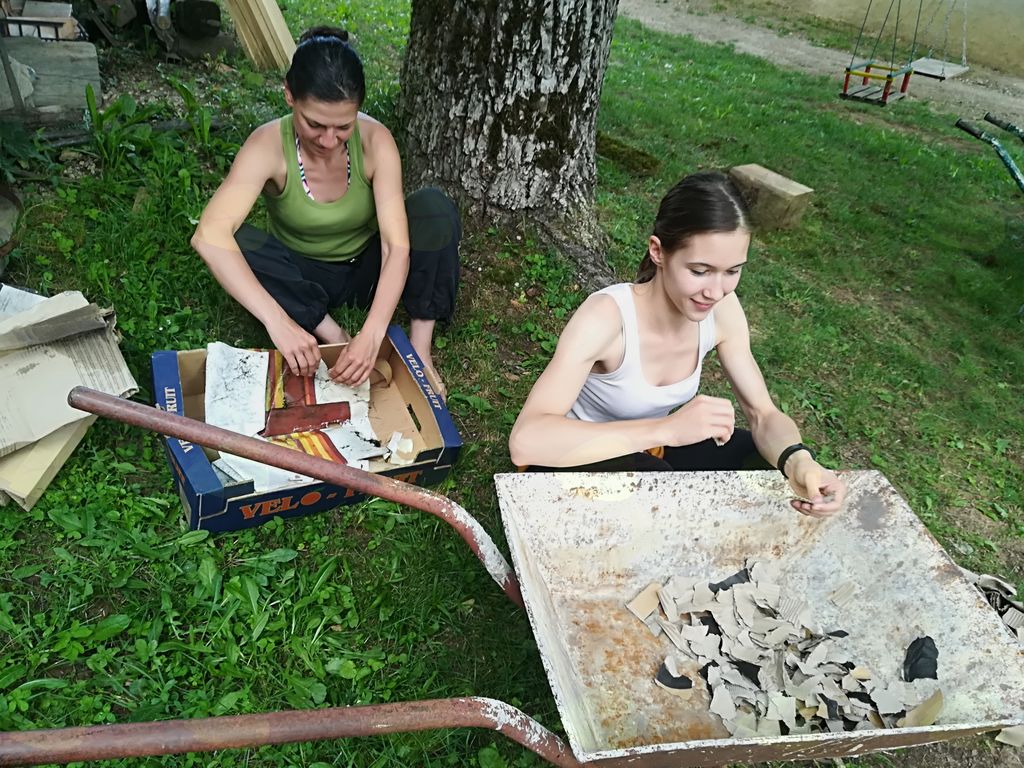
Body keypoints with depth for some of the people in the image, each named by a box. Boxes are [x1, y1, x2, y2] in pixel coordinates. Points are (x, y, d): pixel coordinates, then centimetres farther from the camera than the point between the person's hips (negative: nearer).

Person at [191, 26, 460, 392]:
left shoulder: (374, 140, -24)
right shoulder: (269, 145, -27)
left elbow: (397, 246, -31)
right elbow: (209, 236, -40)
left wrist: (371, 335, -45)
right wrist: (277, 320, -52)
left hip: (366, 269, 0)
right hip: (302, 276, 0)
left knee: (435, 207, -27)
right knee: (232, 243, -30)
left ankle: (420, 345, -19)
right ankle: (335, 338, -21)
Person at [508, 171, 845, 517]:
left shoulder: (722, 310, -15)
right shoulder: (606, 316, -32)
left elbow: (763, 415, -10)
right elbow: (525, 441, -42)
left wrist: (798, 461, -33)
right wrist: (667, 429, -49)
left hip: (652, 450, 6)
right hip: (578, 460, -6)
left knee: (788, 465, -11)